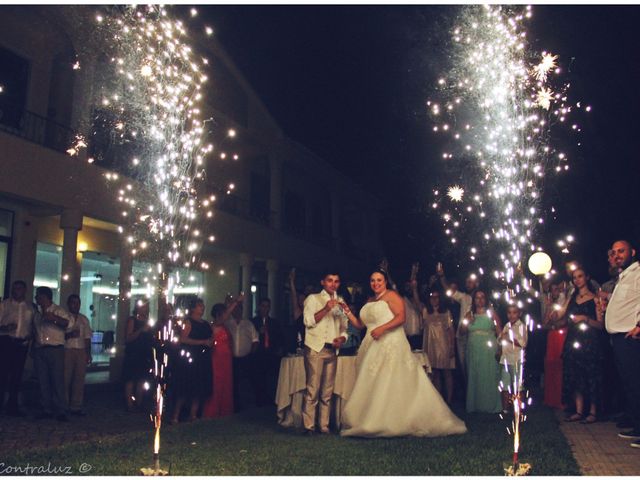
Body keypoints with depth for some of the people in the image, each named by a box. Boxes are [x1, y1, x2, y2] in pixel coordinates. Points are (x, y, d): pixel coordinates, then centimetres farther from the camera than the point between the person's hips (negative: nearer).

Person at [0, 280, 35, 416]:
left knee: (17, 375, 7)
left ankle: (12, 406, 15)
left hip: (22, 344, 3)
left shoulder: (30, 307, 12)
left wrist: (30, 335, -3)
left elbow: (33, 325, 16)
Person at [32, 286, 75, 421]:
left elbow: (69, 323, -15)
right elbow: (35, 332, 22)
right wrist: (32, 349, 15)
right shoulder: (37, 314, 18)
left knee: (58, 380, -8)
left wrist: (54, 318, -29)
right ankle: (47, 409, 10)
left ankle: (61, 411, -6)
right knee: (43, 382, 4)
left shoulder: (58, 311, -1)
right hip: (39, 351, 6)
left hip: (55, 350, -6)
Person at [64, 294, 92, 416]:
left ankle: (76, 407, 6)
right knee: (65, 379, -4)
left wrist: (89, 353, 10)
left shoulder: (84, 319, 18)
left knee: (79, 379, 2)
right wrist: (69, 335, -19)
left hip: (81, 351, 4)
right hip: (67, 350, -4)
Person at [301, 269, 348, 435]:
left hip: (332, 350, 5)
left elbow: (344, 327, 20)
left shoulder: (340, 302, 19)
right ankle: (309, 426, -6)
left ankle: (324, 426, 8)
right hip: (315, 348, -5)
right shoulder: (313, 299, 6)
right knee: (313, 389, -10)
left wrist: (342, 338, 0)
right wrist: (325, 309, -16)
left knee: (327, 391, 5)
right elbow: (308, 321, -6)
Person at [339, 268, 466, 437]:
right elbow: (360, 324, 19)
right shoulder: (369, 301, 21)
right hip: (373, 348, 8)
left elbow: (401, 317, -14)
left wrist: (382, 328, -23)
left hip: (391, 345, -8)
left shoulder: (391, 295, -1)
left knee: (392, 384, -9)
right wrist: (348, 313, 6)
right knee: (371, 386, 4)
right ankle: (373, 423, 6)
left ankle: (396, 423, -5)